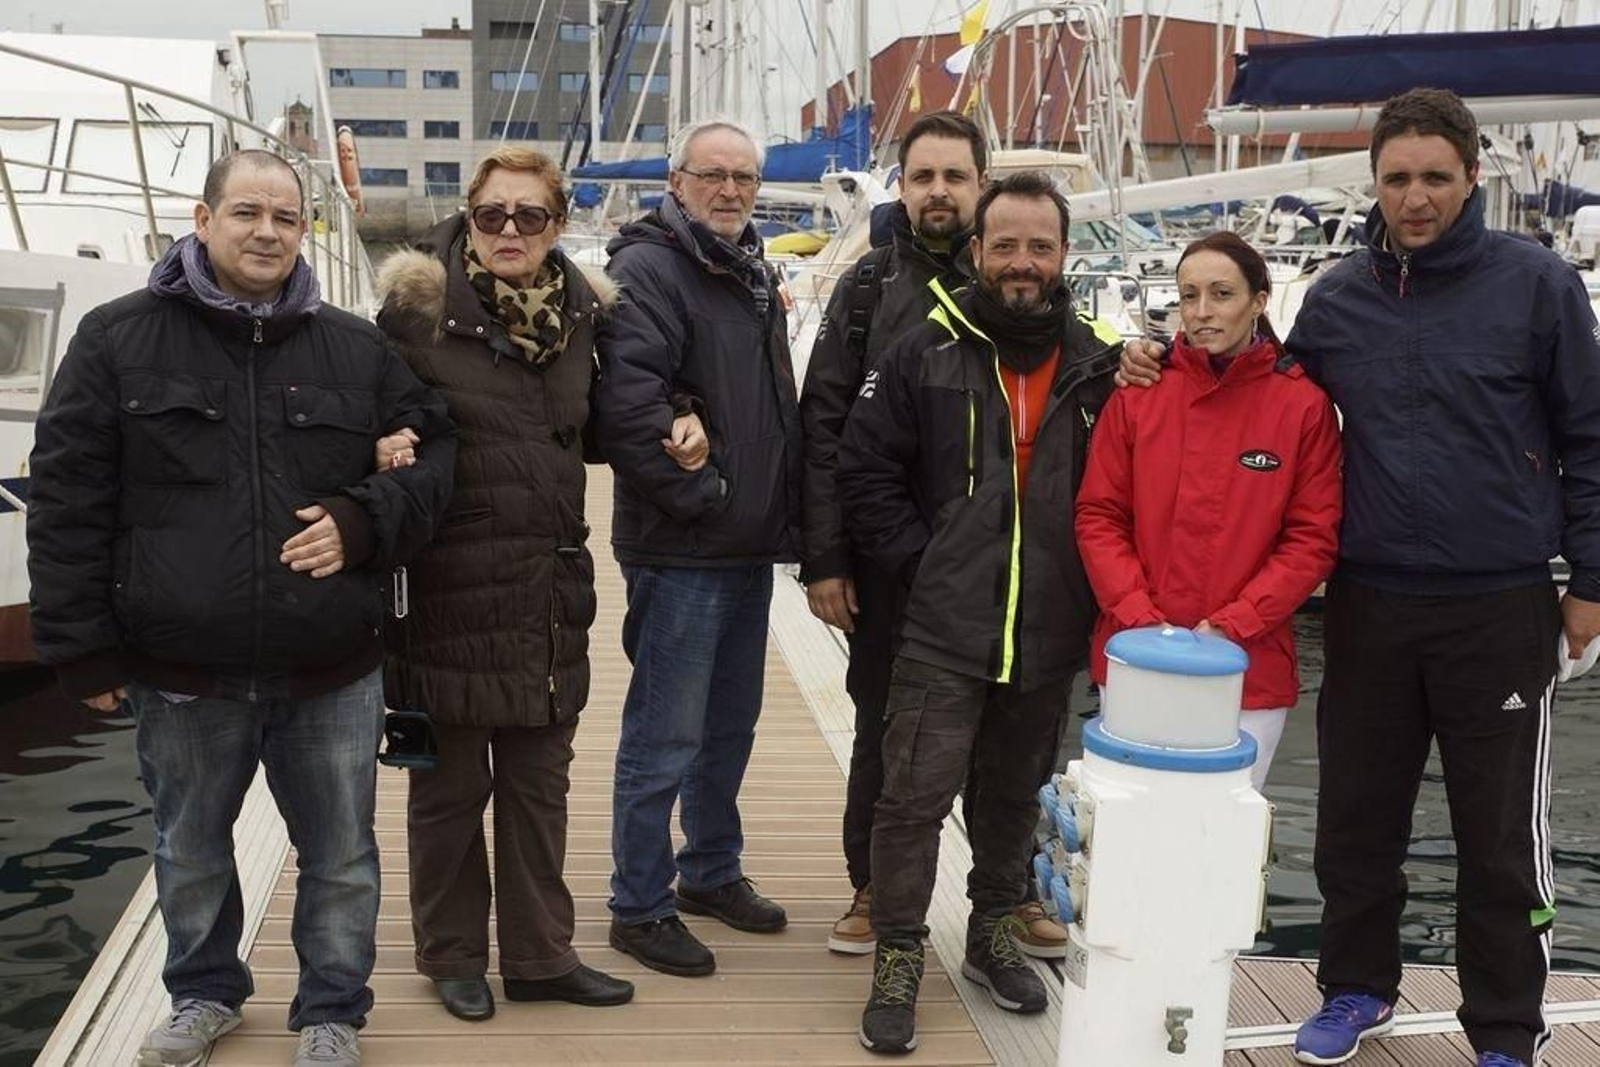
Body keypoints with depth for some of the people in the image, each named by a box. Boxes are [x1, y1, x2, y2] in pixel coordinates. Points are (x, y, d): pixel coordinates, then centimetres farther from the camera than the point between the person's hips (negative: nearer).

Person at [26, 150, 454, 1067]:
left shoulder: (357, 348, 3)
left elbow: (434, 456, 9)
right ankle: (205, 993, 41)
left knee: (340, 857, 11)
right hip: (181, 670, 0)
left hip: (331, 671, 1)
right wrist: (82, 645, -6)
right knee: (190, 851, 18)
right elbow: (68, 502, -2)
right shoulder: (119, 340, -2)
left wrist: (364, 521, -11)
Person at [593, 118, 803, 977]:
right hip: (680, 553, -9)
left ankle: (712, 871, 35)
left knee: (731, 723, 19)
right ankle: (638, 908, 11)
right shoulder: (647, 270, -13)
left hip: (749, 549, 9)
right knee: (666, 738, -1)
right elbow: (627, 405, -27)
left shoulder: (754, 276, 17)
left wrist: (786, 511, 15)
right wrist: (698, 493, -20)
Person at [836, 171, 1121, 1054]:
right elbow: (865, 469, -4)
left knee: (1014, 793, 18)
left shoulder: (1098, 367, 3)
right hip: (943, 629, -3)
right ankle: (898, 956, 11)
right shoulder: (926, 355, -5)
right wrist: (918, 562, -9)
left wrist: (1087, 584, -1)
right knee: (915, 796, -3)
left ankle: (992, 931, 36)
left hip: (1049, 634, 3)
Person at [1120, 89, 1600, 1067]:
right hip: (1368, 605, 3)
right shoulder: (1337, 298, 5)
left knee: (1501, 836, 6)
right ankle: (1358, 988, 33)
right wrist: (1163, 370, 2)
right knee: (1357, 819, 13)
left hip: (1502, 609, -3)